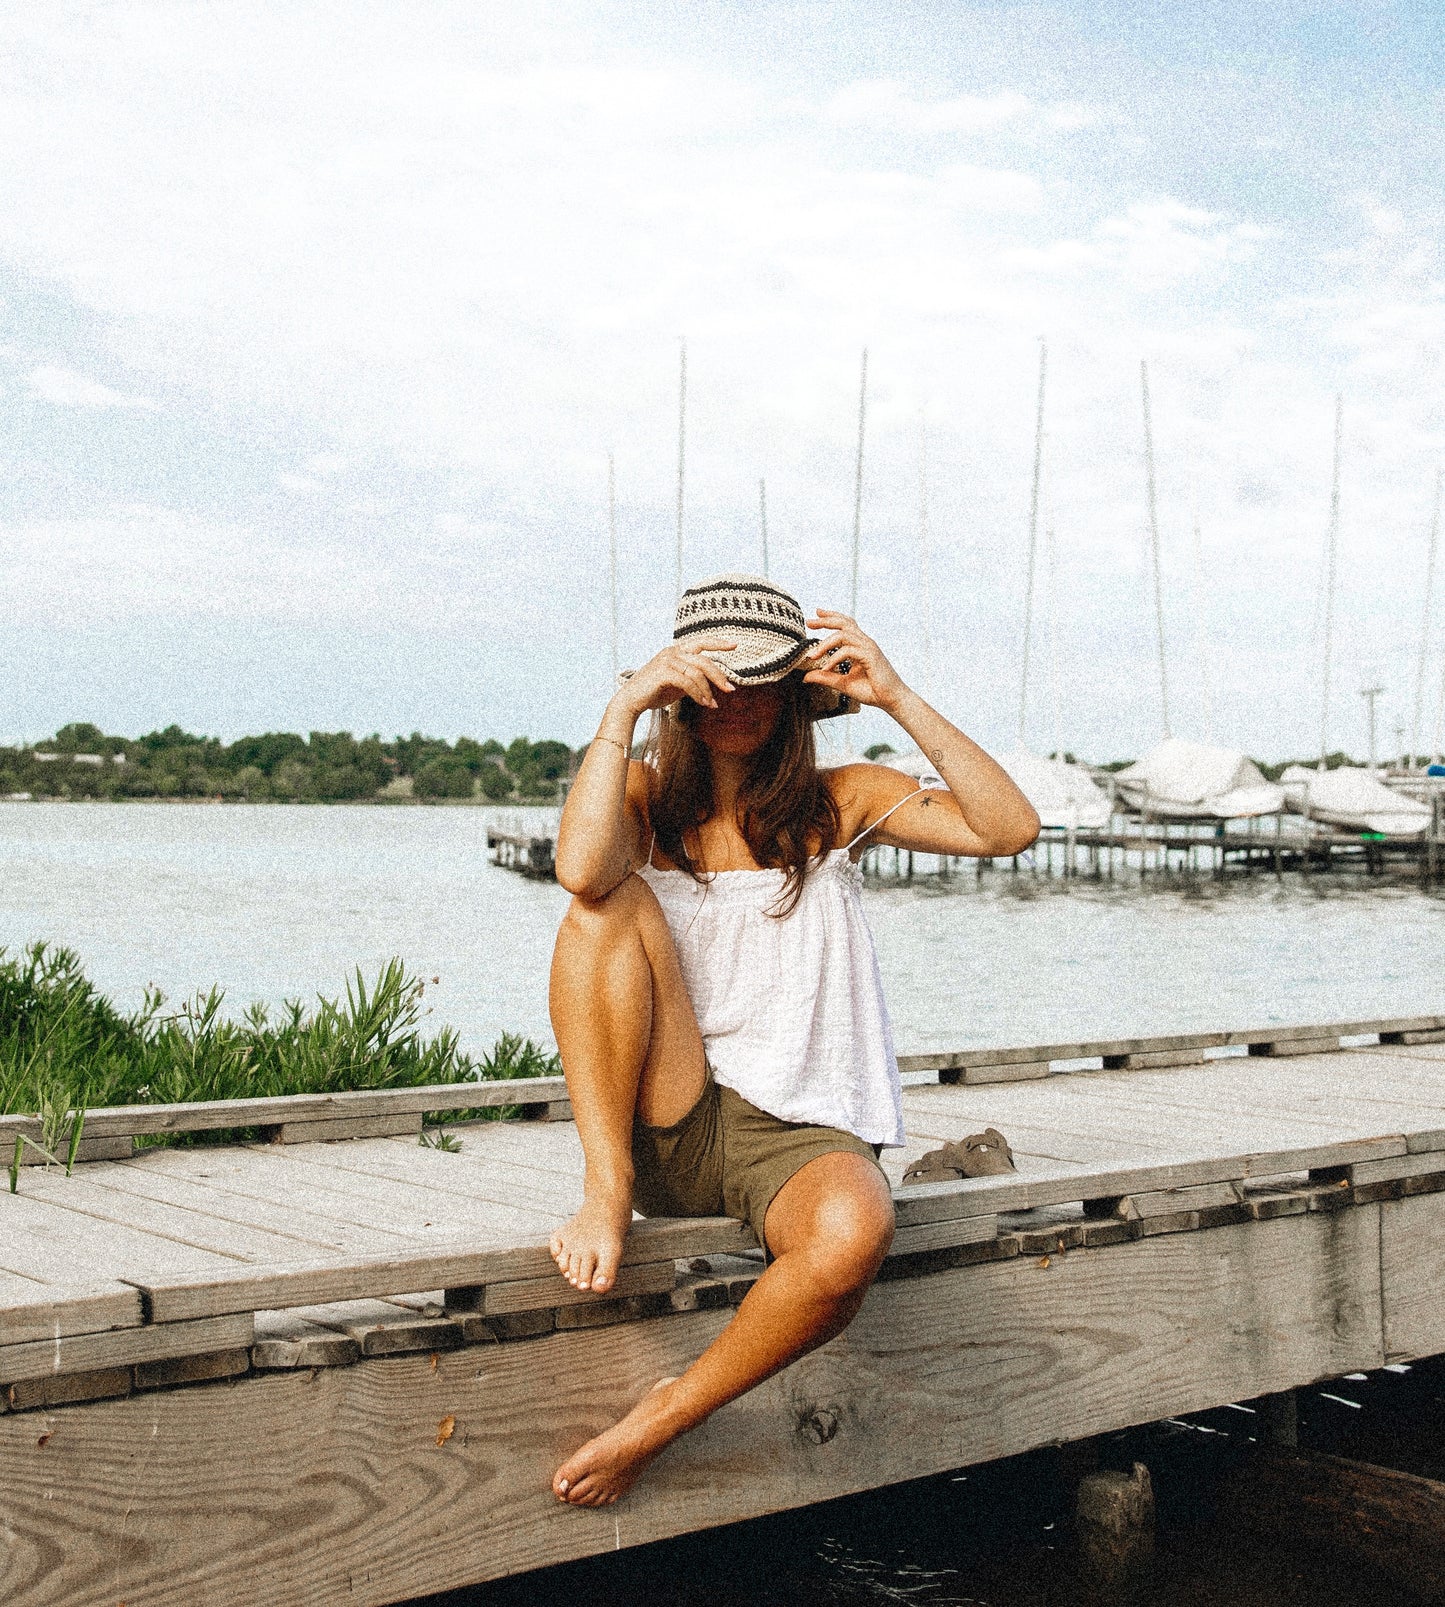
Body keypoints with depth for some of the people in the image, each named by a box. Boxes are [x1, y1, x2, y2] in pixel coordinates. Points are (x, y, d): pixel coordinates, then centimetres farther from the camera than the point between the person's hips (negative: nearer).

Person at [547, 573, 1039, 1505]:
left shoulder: (840, 803, 7)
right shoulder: (647, 798, 6)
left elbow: (1010, 828, -8)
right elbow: (581, 871, -20)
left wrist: (897, 698, -12)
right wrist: (624, 707, -18)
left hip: (802, 1132, 0)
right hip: (669, 1126, 1)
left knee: (852, 1232, -37)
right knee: (617, 904, -22)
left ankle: (659, 1422, -14)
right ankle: (607, 1193, -19)